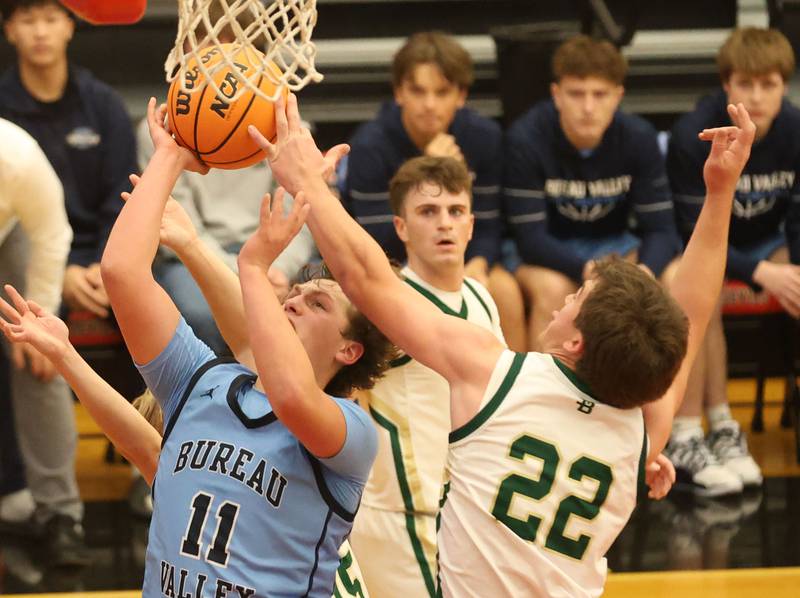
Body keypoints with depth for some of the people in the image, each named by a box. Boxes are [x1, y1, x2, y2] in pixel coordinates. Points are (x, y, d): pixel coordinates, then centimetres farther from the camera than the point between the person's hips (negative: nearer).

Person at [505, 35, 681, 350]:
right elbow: (530, 238, -23)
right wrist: (588, 271, -41)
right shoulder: (525, 140, -23)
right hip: (548, 253, -3)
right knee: (553, 288, -37)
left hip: (613, 244, 3)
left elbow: (660, 229, -13)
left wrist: (644, 273, -37)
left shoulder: (638, 138, -13)